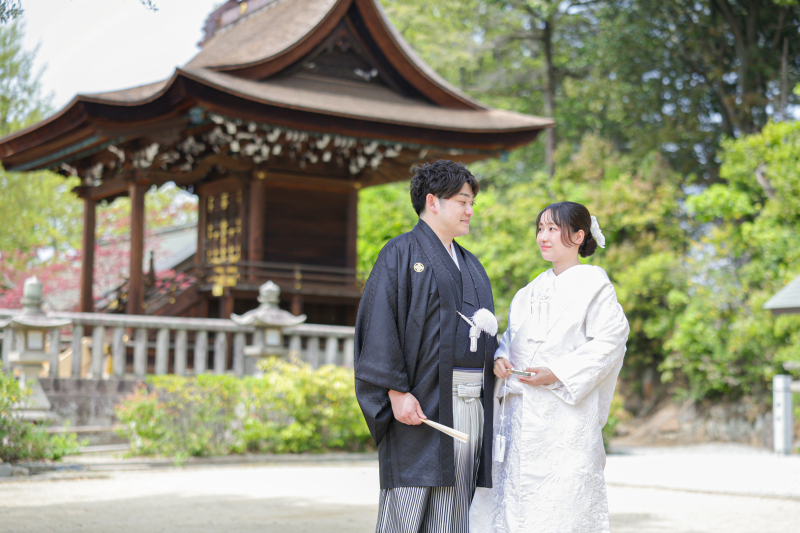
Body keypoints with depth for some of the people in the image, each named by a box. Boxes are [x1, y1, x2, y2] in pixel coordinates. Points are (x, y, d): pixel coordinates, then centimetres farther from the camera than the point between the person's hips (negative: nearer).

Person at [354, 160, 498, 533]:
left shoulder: (470, 265, 21)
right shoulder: (401, 253, -2)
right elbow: (379, 324, -10)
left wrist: (496, 360, 4)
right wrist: (397, 391, -18)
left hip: (470, 402, 7)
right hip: (420, 404, -7)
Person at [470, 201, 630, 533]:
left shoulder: (593, 285, -4)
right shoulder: (535, 289, 18)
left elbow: (610, 341, -11)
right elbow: (514, 334, 23)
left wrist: (557, 373, -18)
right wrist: (501, 358, 0)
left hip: (564, 415, -7)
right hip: (521, 406, 7)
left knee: (561, 505, -8)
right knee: (515, 492, 5)